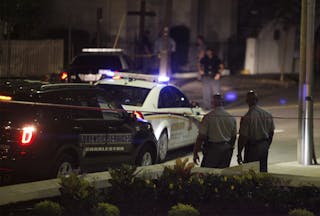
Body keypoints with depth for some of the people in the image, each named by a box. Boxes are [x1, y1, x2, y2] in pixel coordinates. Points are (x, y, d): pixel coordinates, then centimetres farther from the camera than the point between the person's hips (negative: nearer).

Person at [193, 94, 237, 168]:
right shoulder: (231, 118, 4)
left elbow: (201, 137, -11)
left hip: (212, 149, -5)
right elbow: (233, 137, 12)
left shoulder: (208, 117, -10)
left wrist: (195, 153, -5)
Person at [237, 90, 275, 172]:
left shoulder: (247, 118, -17)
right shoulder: (267, 115, 2)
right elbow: (271, 133, 11)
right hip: (264, 147, 6)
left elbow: (243, 137, -15)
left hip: (252, 147, -6)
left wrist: (239, 154, -8)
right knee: (263, 171, 13)